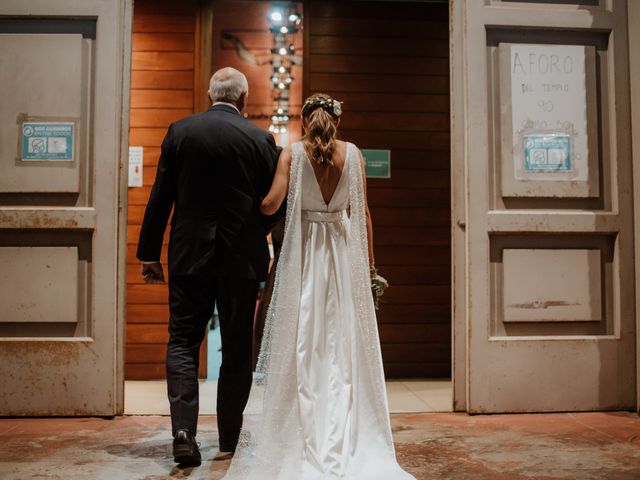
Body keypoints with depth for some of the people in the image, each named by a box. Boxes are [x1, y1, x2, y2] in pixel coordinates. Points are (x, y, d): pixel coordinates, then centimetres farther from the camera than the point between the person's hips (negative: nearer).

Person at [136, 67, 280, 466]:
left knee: (183, 342, 9)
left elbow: (160, 197, 0)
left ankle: (184, 431, -4)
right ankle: (229, 441, 19)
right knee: (237, 349, 10)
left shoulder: (180, 131, 0)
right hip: (242, 257, 0)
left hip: (190, 254, 1)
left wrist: (149, 253, 6)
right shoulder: (262, 139, -3)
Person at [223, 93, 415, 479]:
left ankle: (305, 430, 12)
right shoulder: (353, 154, 1)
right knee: (342, 337, 6)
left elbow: (272, 204, -13)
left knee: (303, 337, 7)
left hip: (304, 251, -1)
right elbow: (363, 212, 0)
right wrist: (369, 263, 5)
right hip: (344, 250, 1)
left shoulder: (292, 154, -3)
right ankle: (343, 436, 11)